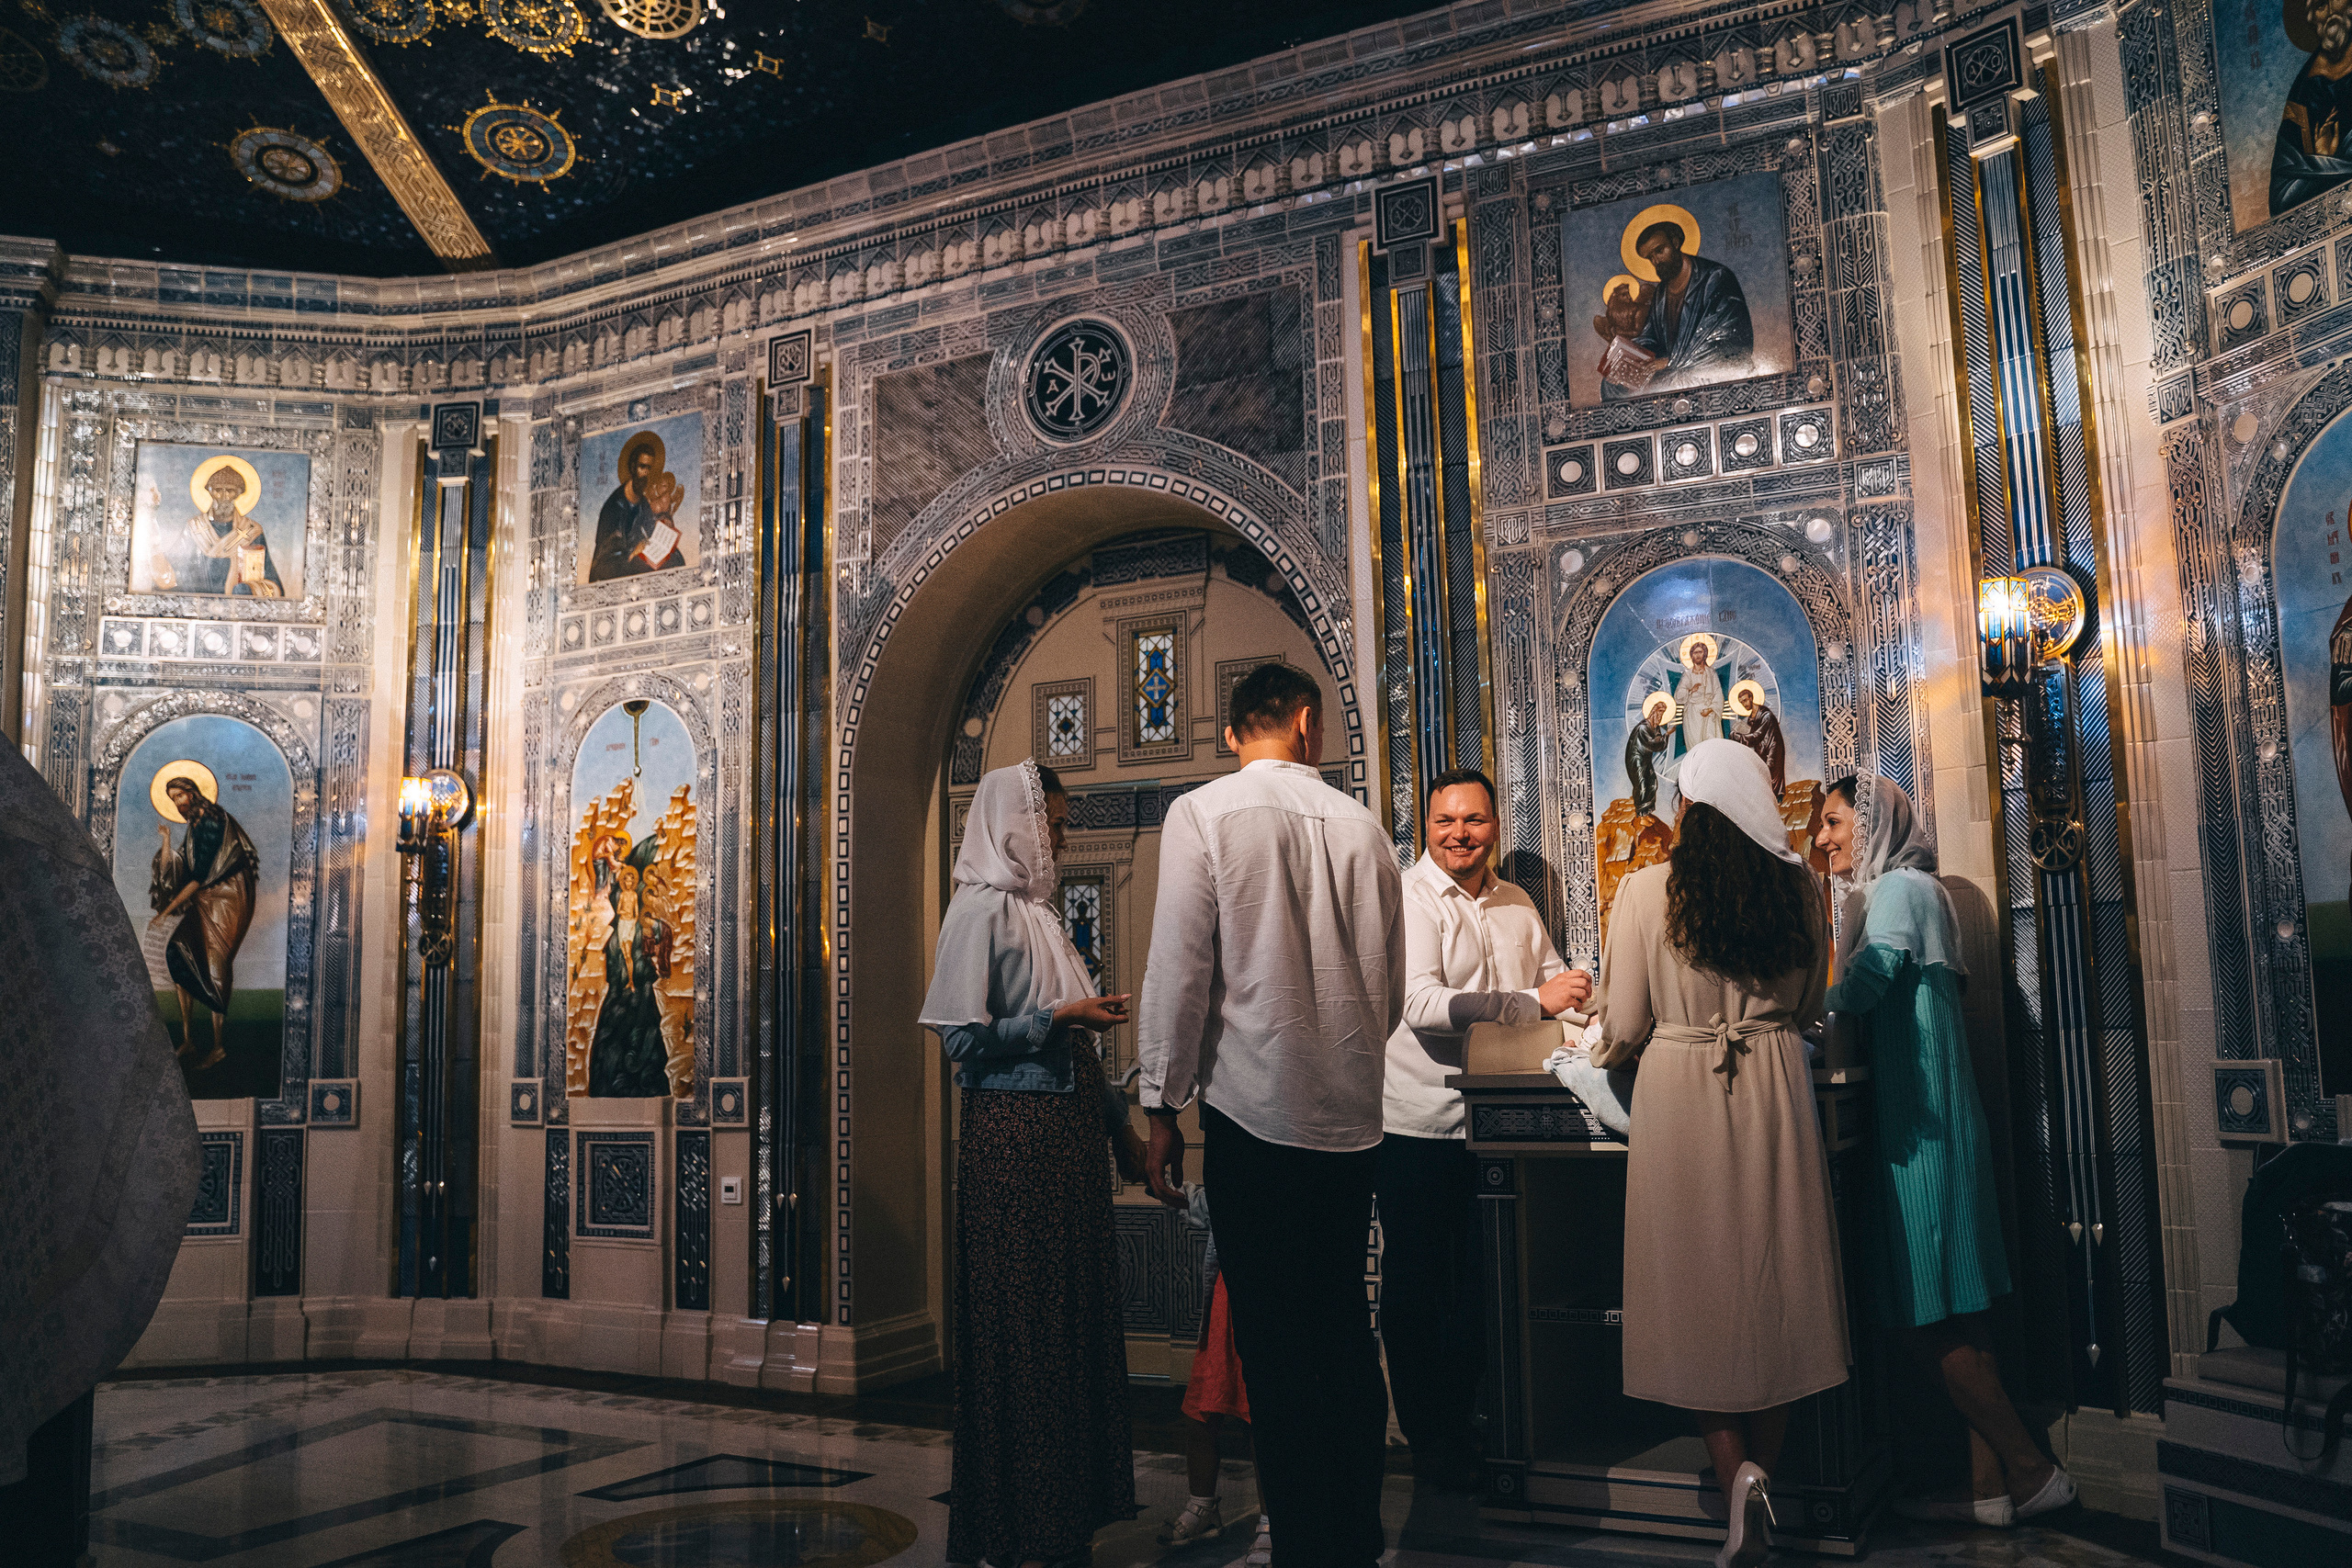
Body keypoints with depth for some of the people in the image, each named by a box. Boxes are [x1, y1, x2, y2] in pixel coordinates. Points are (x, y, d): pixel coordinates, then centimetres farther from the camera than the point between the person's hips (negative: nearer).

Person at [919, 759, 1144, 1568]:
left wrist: (1119, 1122, 18)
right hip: (1014, 1134, -8)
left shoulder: (1036, 909, 17)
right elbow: (963, 1035, -14)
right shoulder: (982, 908, -8)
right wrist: (1059, 1017, -15)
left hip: (1070, 1130, 8)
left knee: (1074, 1315, 10)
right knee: (1020, 1325, -2)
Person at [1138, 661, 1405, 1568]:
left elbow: (1181, 967, -9)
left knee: (1275, 1337, 3)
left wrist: (1165, 1108, -3)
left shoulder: (1202, 814, -4)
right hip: (1352, 1117, 4)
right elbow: (1391, 986, 12)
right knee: (1345, 1326, 15)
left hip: (1253, 1109, -4)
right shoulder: (1360, 824, 6)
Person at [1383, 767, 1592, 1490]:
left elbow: (1556, 983, 22)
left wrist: (1575, 993, -2)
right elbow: (1421, 1003, -23)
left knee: (1478, 1282, 14)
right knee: (1416, 1286, 6)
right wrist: (1532, 1003, -26)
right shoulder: (1408, 897, -11)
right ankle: (1428, 1438, 21)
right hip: (1416, 1124, -6)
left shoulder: (1516, 904, 11)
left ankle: (1463, 1425, 30)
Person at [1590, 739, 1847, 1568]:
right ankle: (1762, 1472, 17)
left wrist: (1603, 1052, 17)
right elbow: (1809, 1006, 13)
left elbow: (1625, 1027, -5)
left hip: (1679, 1096, -3)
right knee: (1771, 1288, 11)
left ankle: (1736, 1473, -5)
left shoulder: (1647, 890, -9)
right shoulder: (1796, 887, 1)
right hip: (1776, 1093, 3)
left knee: (1697, 1290, 8)